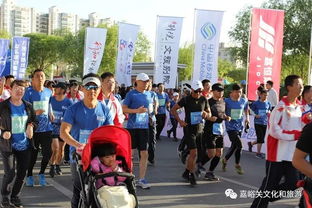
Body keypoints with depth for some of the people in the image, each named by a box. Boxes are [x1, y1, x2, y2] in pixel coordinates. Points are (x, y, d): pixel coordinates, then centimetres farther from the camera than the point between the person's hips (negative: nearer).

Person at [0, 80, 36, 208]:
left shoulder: (28, 106, 5)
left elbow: (34, 120, 16)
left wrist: (31, 125, -5)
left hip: (25, 145, 4)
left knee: (22, 173, 8)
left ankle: (15, 197, 24)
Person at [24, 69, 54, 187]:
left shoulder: (48, 92, 8)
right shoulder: (28, 92, -7)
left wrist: (51, 115, 6)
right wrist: (35, 113, -27)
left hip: (46, 128, 4)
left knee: (47, 153, 0)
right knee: (33, 154, 2)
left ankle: (42, 173, 23)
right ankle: (29, 175, 23)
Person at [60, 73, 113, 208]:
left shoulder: (105, 110, 5)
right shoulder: (74, 109, -3)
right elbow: (63, 132, -12)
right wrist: (78, 145, -30)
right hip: (78, 156, -2)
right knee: (79, 191, 4)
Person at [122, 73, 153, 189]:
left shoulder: (148, 95, 12)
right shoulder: (131, 94, -5)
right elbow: (123, 109, -9)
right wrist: (137, 111, -19)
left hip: (144, 127, 5)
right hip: (132, 127, -5)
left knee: (144, 154, 1)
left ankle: (141, 180, 8)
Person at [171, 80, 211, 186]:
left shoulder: (204, 100, 3)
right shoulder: (186, 99, -9)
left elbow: (209, 114, 12)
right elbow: (173, 109, -3)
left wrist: (206, 114, -12)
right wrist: (179, 121, -14)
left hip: (199, 129, 5)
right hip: (189, 129, -5)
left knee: (194, 153, 12)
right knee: (193, 153, -13)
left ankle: (186, 172, 28)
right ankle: (191, 175, -1)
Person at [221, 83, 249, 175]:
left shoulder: (244, 101, 4)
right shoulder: (226, 101, -9)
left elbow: (246, 110, 21)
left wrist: (247, 118, 7)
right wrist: (226, 117, -22)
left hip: (239, 126, 5)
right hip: (230, 127, -5)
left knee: (234, 146, 13)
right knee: (239, 145, -15)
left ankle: (225, 160, 38)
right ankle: (237, 165, 3)